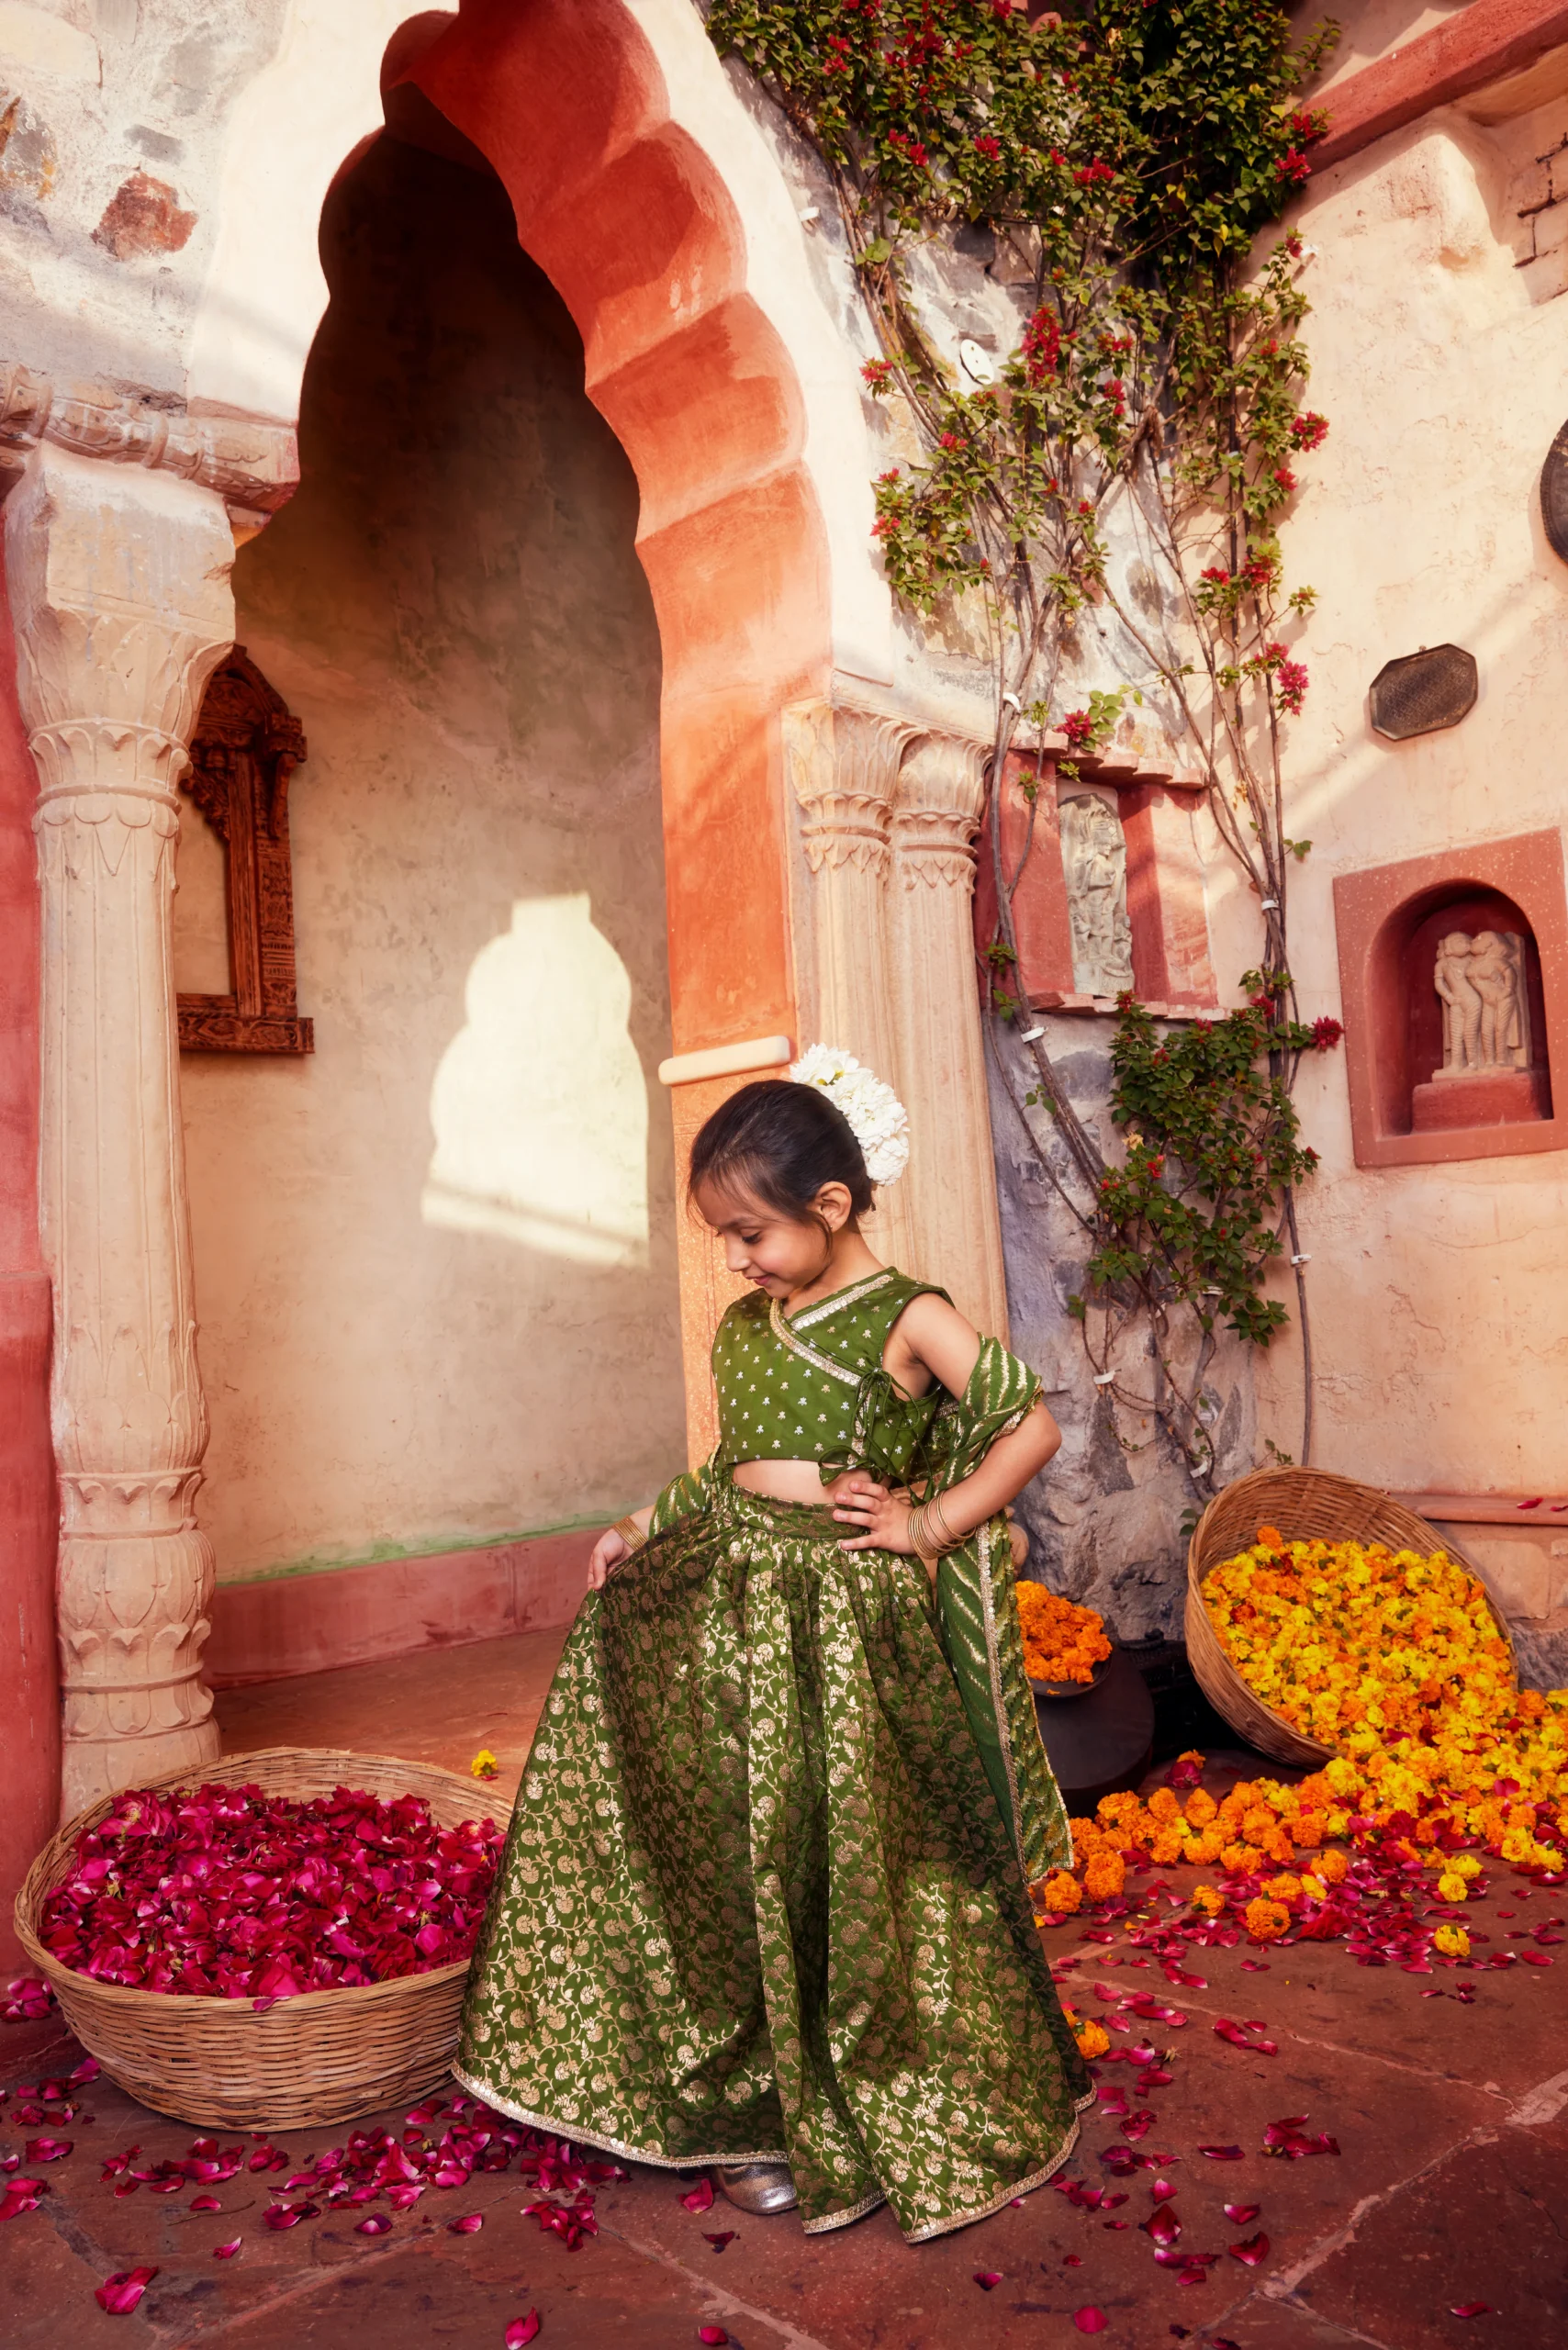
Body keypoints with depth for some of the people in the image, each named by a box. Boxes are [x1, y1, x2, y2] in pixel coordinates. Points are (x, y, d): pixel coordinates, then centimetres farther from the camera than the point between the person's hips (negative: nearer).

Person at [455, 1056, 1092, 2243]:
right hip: (731, 1600, 6)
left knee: (849, 1867, 6)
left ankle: (857, 2129, 28)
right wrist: (645, 1527, 5)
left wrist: (926, 1531, -14)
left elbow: (1033, 1428, -13)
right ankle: (752, 2096, 35)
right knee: (730, 1861, 13)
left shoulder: (907, 1320, -11)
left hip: (851, 1617, -6)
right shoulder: (745, 1325, 9)